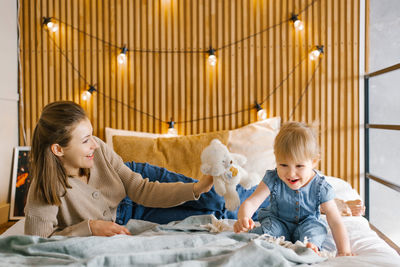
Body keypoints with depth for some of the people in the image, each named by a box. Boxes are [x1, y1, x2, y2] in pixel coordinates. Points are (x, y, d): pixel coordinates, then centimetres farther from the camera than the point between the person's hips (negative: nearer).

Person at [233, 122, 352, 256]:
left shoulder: (320, 188, -20)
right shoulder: (273, 180, -20)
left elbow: (335, 222, -19)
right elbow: (251, 202, -27)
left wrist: (344, 251, -30)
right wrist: (243, 218, -50)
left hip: (306, 224, 0)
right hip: (278, 221, 0)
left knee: (315, 226, -30)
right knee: (270, 226, -31)